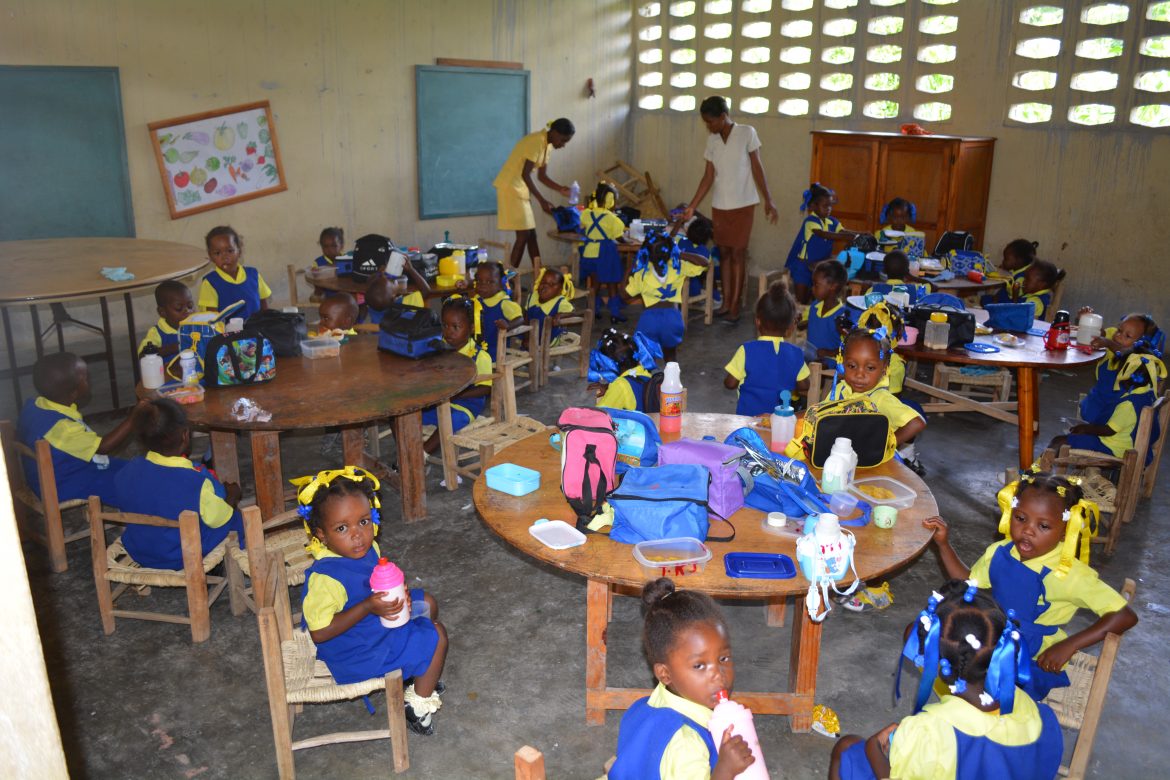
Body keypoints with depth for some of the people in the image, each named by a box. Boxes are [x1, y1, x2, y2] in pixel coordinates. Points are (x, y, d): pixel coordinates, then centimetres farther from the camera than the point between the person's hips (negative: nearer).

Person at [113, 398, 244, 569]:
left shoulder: (128, 472, -18)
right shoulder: (198, 483, -33)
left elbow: (122, 506, 3)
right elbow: (219, 520, -15)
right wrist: (232, 495, 6)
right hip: (187, 560, -5)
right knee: (234, 517, 17)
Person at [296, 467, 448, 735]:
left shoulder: (368, 549, -9)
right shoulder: (325, 578, -35)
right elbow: (318, 633, -32)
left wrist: (398, 597, -13)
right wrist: (368, 607, -35)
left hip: (380, 621, 9)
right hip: (355, 652, -9)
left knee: (427, 604, 22)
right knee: (437, 636, -4)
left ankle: (418, 673, 39)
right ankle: (419, 705, 13)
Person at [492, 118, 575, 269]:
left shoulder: (547, 145, 11)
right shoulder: (537, 142, -19)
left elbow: (542, 176, 14)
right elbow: (525, 174, -23)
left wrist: (561, 189, -1)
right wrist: (542, 200, -23)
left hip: (520, 189, 9)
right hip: (510, 187, -9)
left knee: (531, 234, 8)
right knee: (524, 235, -10)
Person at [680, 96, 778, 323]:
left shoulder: (747, 133, -8)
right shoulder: (712, 140, 5)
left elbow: (757, 168, -6)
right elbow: (708, 177, 7)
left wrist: (768, 200, -9)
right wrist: (692, 206, 4)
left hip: (742, 205, -4)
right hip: (719, 205, 5)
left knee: (737, 253, -2)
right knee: (723, 252, 8)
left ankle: (735, 306, 2)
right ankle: (726, 302, 15)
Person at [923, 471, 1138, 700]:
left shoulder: (1067, 574, -23)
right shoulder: (1000, 553, -6)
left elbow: (1125, 616, -23)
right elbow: (968, 583, 11)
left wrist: (1068, 646, -28)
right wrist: (944, 544, -2)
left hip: (1033, 661, -6)